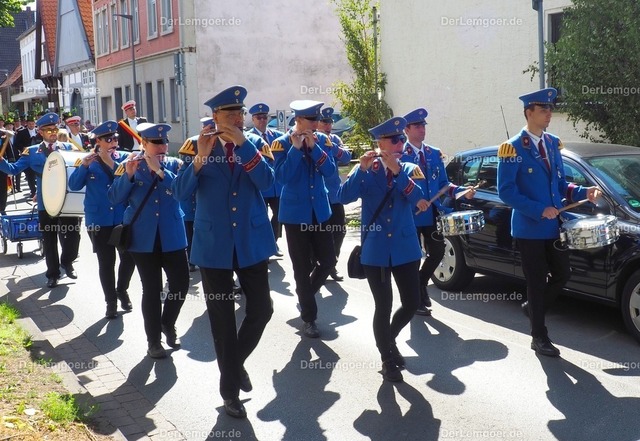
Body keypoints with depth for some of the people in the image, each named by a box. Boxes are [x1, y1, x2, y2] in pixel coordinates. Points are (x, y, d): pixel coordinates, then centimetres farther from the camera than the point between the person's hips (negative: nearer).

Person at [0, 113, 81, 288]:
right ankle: (53, 273, 24)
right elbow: (14, 169, -1)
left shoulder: (68, 148, 5)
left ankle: (67, 262, 30)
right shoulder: (32, 152, 3)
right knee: (49, 240, 9)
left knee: (72, 235, 3)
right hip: (46, 203, 0)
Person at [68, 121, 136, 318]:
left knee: (129, 257, 5)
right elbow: (74, 185, -7)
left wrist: (111, 163, -23)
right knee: (106, 262, 4)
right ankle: (111, 301, 18)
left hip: (123, 218, 1)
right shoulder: (89, 161, 2)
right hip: (99, 220, -1)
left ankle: (122, 290, 30)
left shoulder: (124, 158, 2)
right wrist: (83, 166, -22)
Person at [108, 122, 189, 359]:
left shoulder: (174, 164, 2)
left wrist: (159, 170, -21)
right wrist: (128, 174, -20)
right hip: (144, 238, -1)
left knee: (181, 283, 2)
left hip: (172, 236, 1)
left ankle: (168, 324, 29)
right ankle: (153, 340, 14)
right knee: (151, 290, 2)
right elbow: (115, 198, -7)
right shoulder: (129, 166, 2)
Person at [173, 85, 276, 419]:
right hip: (213, 244, -1)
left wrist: (244, 144, -22)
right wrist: (200, 156, -26)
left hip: (252, 241, 1)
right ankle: (230, 387, 18)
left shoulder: (254, 143, 2)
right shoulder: (200, 147, -1)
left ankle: (237, 360, 30)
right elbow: (180, 191, -12)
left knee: (262, 309, 3)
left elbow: (266, 183, -15)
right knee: (222, 318, 5)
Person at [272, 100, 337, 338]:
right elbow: (281, 178, -19)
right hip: (295, 213, -4)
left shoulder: (322, 140, 2)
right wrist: (296, 148, -24)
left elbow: (330, 171, -9)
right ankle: (309, 318, 13)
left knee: (328, 260, 5)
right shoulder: (282, 143, -9)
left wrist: (313, 147, -19)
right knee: (303, 266, 1)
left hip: (319, 210, 4)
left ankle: (305, 293, 33)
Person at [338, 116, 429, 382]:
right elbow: (344, 197, -14)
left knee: (411, 303, 4)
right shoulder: (365, 171, 1)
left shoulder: (410, 170, 5)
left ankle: (389, 339, 33)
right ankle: (387, 359, 17)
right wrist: (362, 168, -24)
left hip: (405, 248, 2)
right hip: (375, 250, -2)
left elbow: (419, 199, -13)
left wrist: (397, 171, -22)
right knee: (383, 306, -1)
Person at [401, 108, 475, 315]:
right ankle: (415, 299, 20)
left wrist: (462, 191, -5)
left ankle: (421, 284, 34)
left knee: (437, 252, 8)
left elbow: (443, 184, 11)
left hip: (432, 214, 5)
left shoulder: (435, 154, 10)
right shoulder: (400, 156, -7)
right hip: (410, 215, -5)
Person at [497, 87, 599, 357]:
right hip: (529, 228, -6)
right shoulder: (513, 148, -12)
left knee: (562, 274, 12)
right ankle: (539, 337, 17)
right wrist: (540, 210, -21)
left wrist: (583, 192, -4)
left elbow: (560, 184, 15)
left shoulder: (553, 143, 9)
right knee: (537, 282, 2)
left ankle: (533, 307, 37)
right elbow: (506, 192, -16)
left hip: (554, 225, 7)